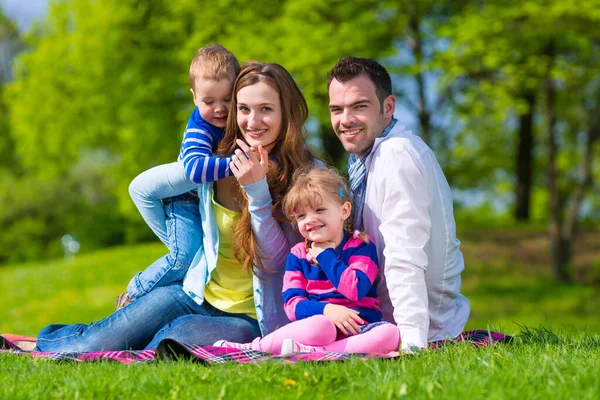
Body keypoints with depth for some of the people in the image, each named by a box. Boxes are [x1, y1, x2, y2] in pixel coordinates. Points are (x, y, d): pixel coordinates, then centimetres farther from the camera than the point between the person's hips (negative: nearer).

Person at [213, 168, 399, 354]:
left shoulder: (361, 246, 4)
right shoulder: (298, 254, 11)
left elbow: (355, 290, -13)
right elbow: (292, 303, 0)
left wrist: (325, 255, -5)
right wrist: (326, 309, -19)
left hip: (357, 328, 0)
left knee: (390, 333, -35)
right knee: (320, 326, -38)